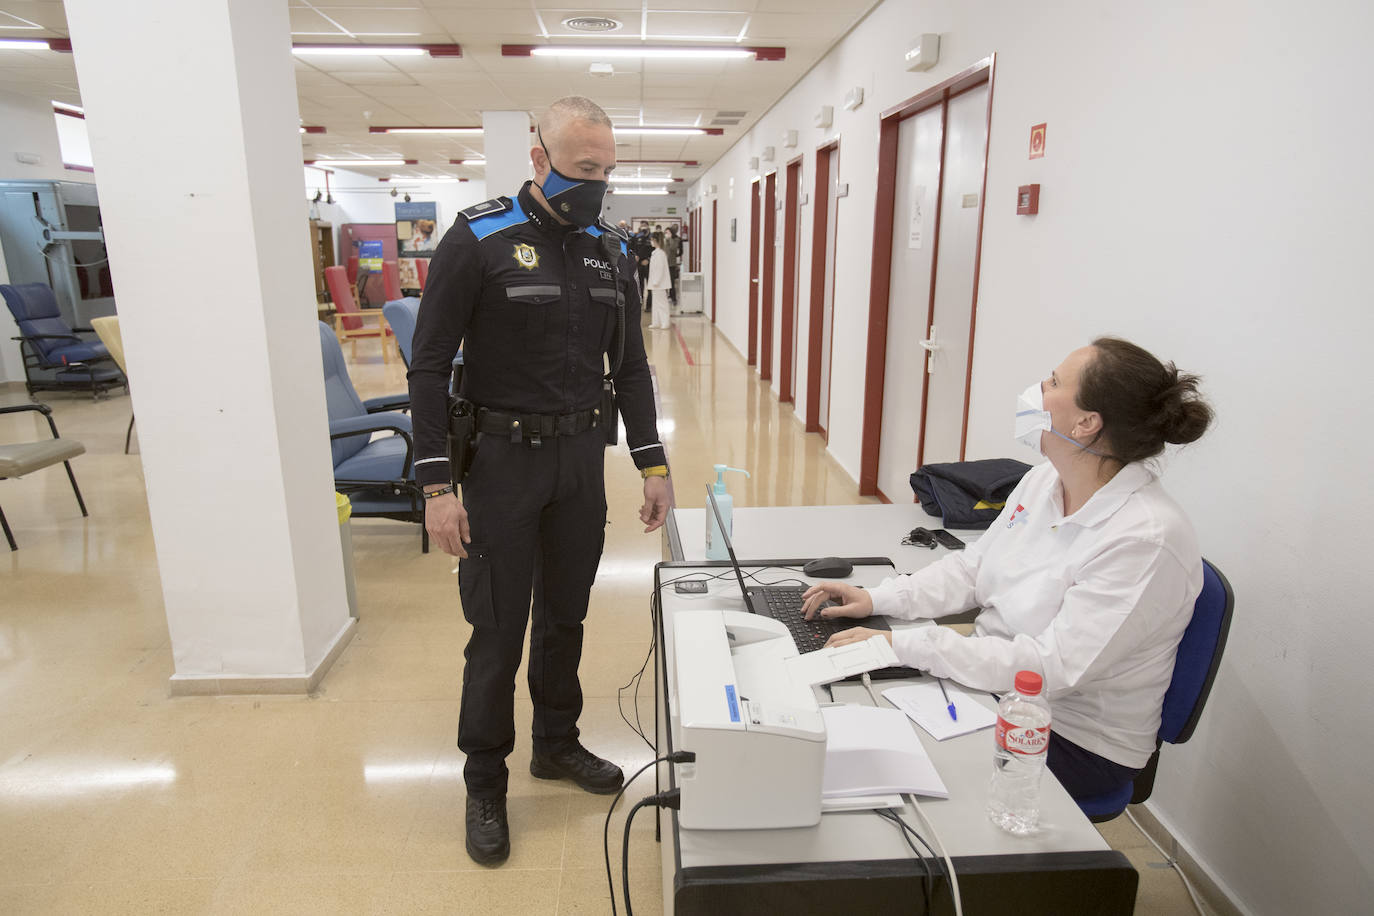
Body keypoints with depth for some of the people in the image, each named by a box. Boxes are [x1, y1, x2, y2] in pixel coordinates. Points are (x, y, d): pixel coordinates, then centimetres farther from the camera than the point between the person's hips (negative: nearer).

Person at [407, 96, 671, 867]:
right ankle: (485, 784, 25)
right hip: (503, 457, -4)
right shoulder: (478, 240, -10)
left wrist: (653, 464, 4)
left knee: (566, 614, 17)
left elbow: (631, 365, 10)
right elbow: (430, 367, -10)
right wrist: (437, 485, -15)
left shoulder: (611, 251, 5)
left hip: (582, 455, 5)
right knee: (499, 629, 5)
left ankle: (558, 743, 38)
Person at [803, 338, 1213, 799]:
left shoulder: (1147, 540, -28)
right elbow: (973, 567, 8)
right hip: (994, 678, 7)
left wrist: (903, 644, -33)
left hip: (1072, 740, -7)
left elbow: (1053, 669, -31)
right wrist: (877, 599, -6)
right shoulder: (1044, 480, -1)